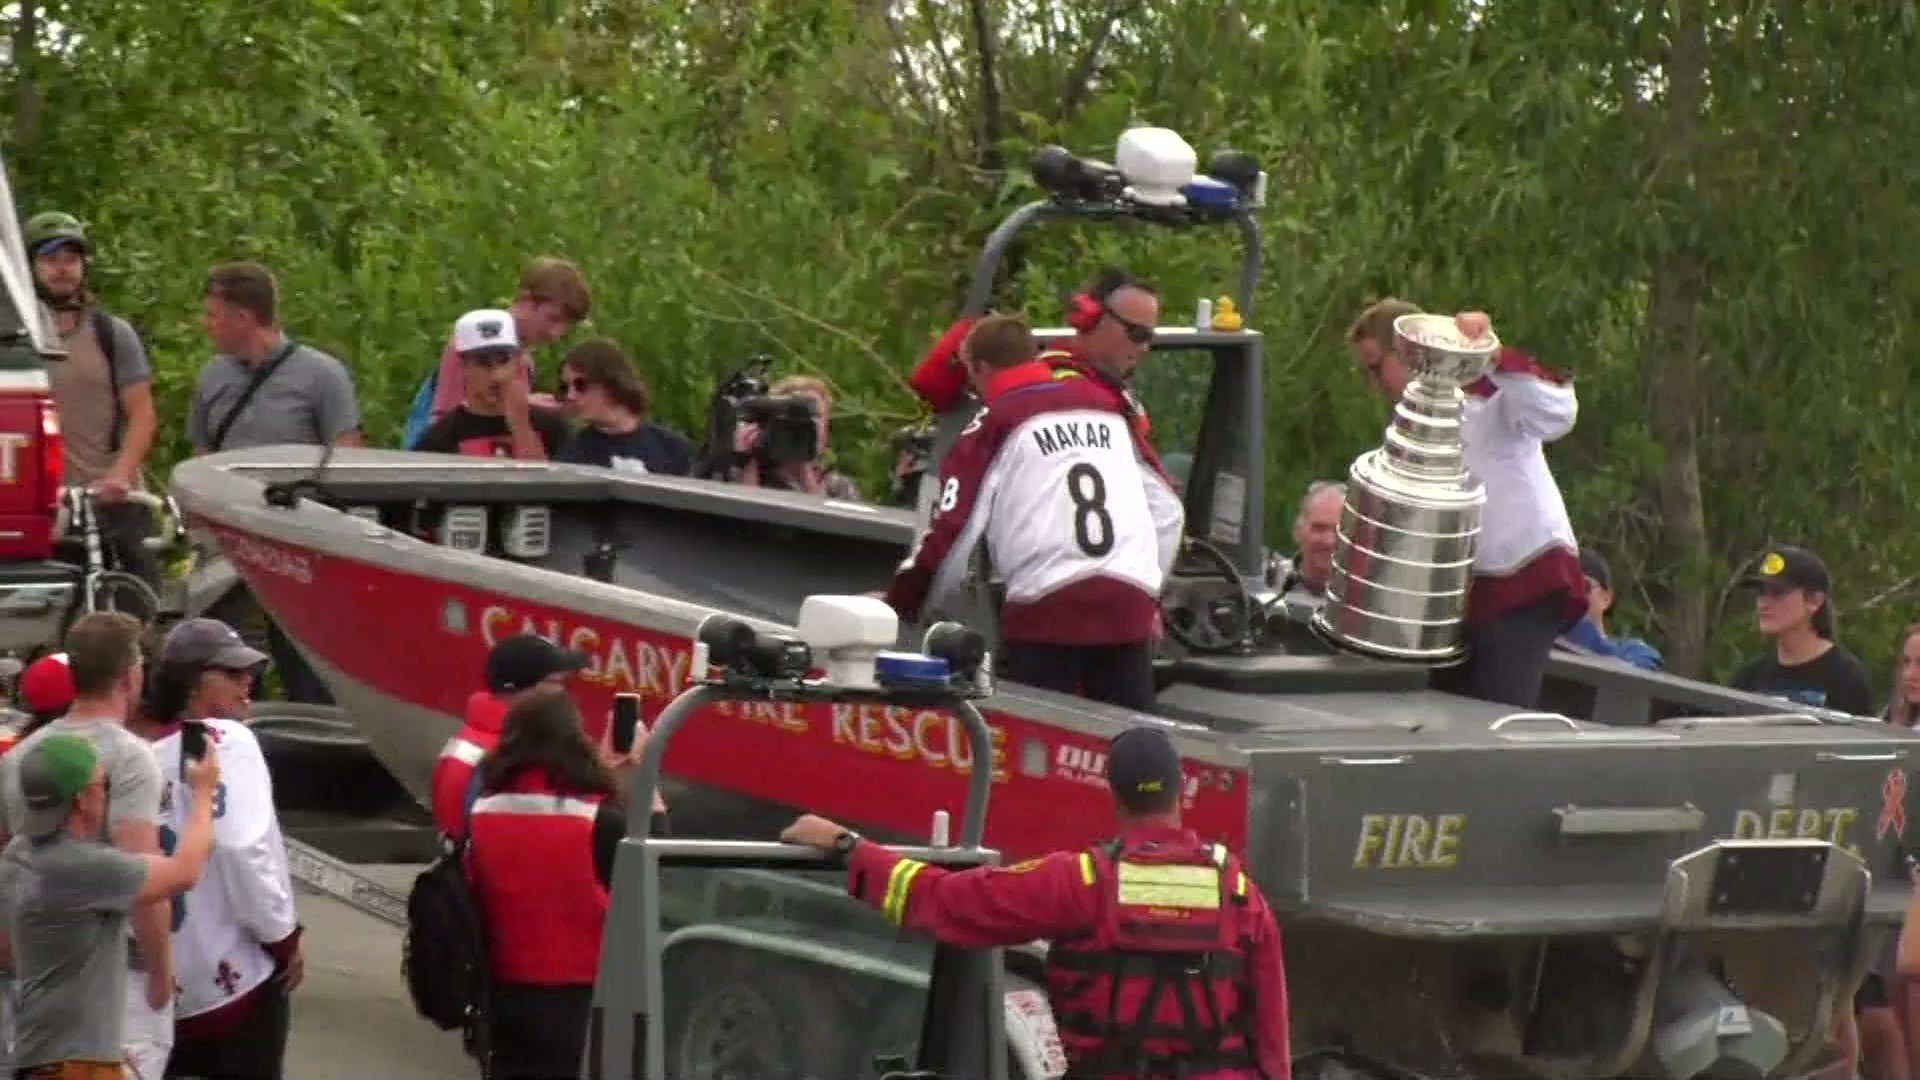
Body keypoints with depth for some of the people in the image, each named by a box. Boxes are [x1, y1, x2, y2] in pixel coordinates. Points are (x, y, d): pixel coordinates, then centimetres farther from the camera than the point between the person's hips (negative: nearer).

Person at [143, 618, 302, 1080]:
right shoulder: (227, 740, -10)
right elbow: (242, 849, -21)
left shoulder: (149, 754, 9)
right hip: (236, 970, -7)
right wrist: (283, 934, -10)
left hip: (168, 977, 7)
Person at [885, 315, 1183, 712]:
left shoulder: (995, 426, 3)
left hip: (1047, 609, -4)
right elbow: (1167, 509, 22)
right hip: (1129, 607, 4)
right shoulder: (1107, 406, 17)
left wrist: (902, 606, 10)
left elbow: (952, 529, -2)